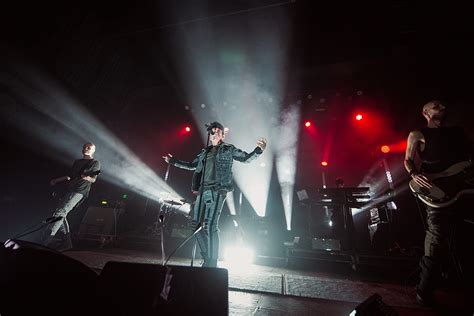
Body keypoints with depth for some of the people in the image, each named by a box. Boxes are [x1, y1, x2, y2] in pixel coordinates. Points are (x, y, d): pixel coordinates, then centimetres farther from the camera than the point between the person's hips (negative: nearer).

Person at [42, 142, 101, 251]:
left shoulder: (95, 163, 4)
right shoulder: (77, 162, 25)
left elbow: (93, 180, -3)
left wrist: (86, 177, -22)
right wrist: (56, 180, 23)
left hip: (79, 192, -8)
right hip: (68, 190, 8)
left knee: (59, 213, -19)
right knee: (60, 215, 4)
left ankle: (45, 242, -18)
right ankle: (67, 242, 12)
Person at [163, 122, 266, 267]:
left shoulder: (229, 149, 9)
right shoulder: (205, 152, 22)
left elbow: (246, 158, 3)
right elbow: (192, 165, 31)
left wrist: (259, 149, -14)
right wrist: (173, 161, 34)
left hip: (217, 191, -6)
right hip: (202, 191, 6)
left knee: (210, 225, -12)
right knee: (197, 223, 6)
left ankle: (212, 262, 4)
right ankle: (207, 258, 21)